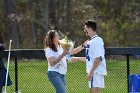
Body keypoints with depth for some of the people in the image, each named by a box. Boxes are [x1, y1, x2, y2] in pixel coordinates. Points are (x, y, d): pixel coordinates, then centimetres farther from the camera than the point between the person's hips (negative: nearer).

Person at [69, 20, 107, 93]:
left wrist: (91, 72, -22)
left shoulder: (97, 41, -14)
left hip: (96, 72, -10)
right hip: (93, 72, 10)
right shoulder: (91, 41, 17)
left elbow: (98, 58, -21)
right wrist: (77, 58, 31)